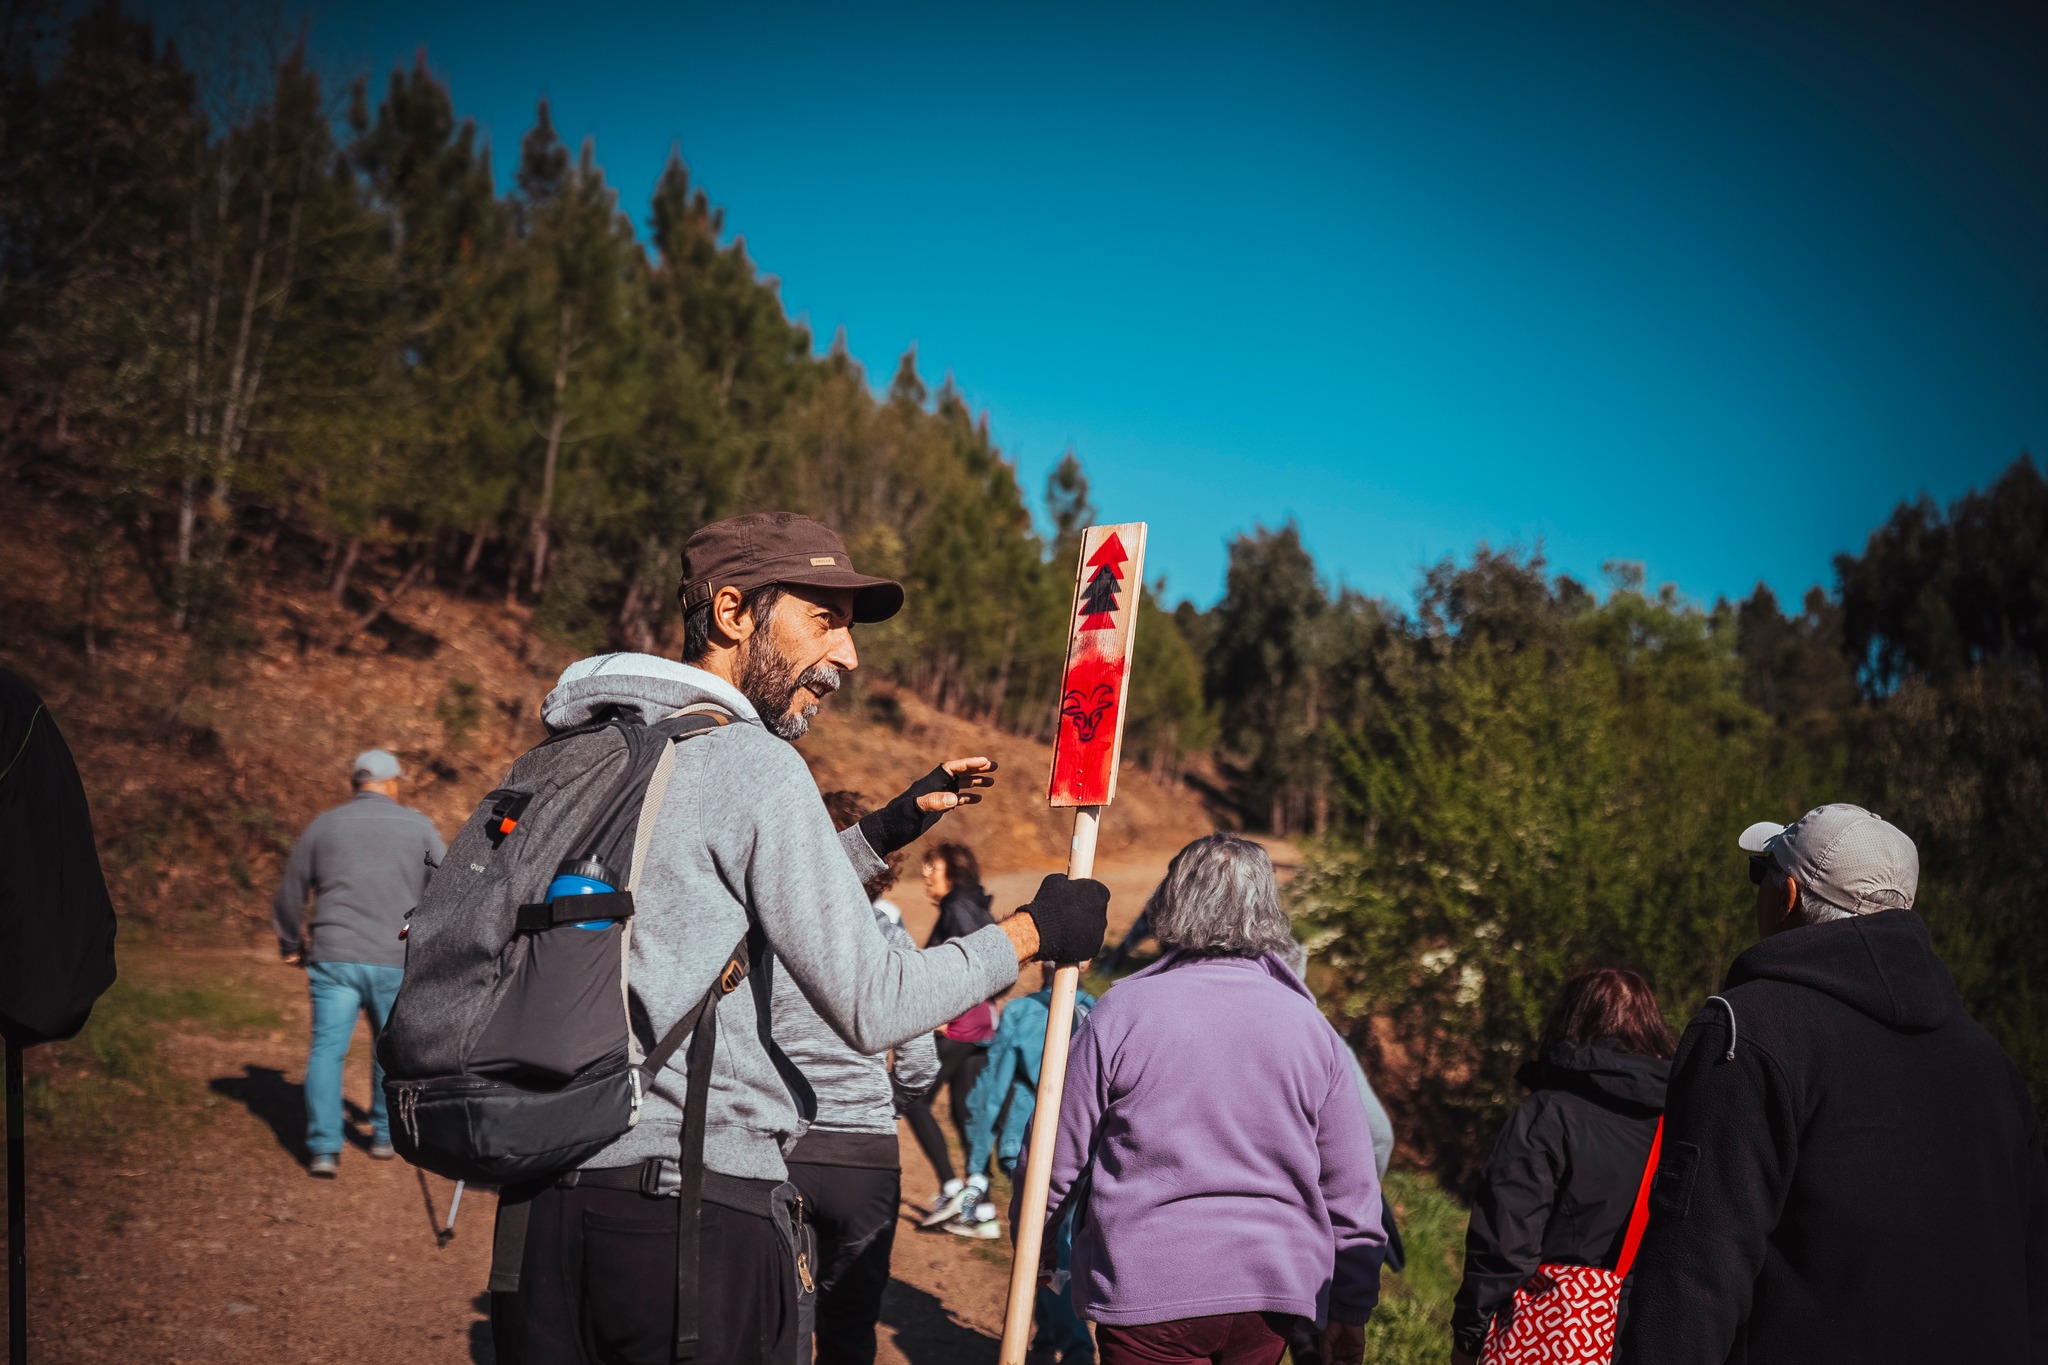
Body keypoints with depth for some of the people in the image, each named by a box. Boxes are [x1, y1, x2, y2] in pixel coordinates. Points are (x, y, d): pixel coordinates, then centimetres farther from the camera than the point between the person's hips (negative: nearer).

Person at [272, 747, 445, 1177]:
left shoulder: (323, 825, 8)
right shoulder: (418, 827, 6)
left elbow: (289, 893, 15)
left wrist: (292, 945, 28)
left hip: (334, 959, 0)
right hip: (396, 963, 0)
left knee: (326, 1049, 1)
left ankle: (324, 1149, -7)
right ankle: (385, 1135, 25)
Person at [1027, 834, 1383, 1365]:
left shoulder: (1123, 1012, -9)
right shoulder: (1312, 1027, 0)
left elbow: (1055, 1157, -2)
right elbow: (1351, 1191, 4)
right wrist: (1352, 1312, 15)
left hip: (1146, 1291, -4)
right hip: (1272, 1292, 4)